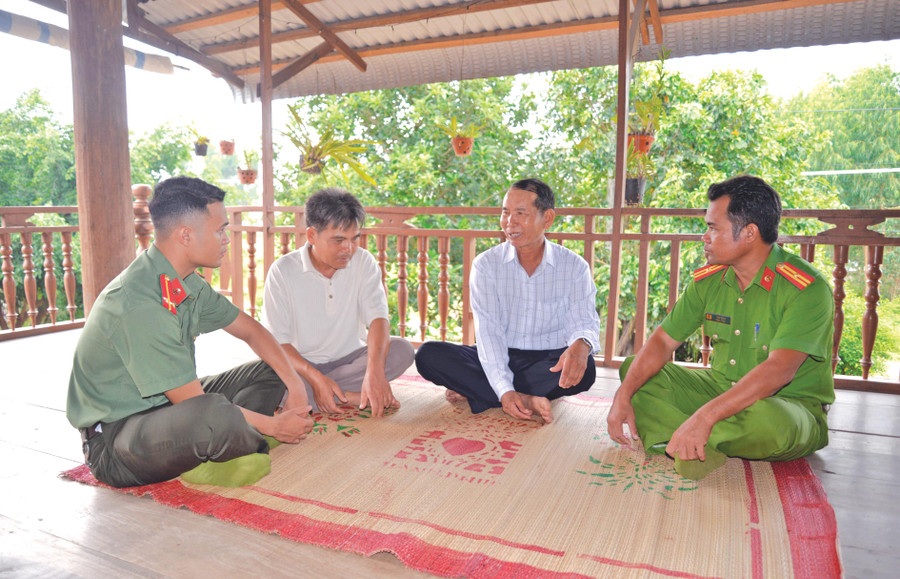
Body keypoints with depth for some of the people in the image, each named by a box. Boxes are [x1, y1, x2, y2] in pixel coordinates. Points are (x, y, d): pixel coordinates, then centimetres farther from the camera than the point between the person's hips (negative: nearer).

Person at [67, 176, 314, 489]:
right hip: (114, 437, -9)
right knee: (215, 416, -39)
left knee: (270, 372, 6)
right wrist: (274, 426, -15)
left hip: (169, 406, 9)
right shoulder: (139, 304, -28)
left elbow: (250, 330, 12)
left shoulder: (187, 284, 1)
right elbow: (196, 405, -25)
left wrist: (295, 384, -2)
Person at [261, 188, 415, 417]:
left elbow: (378, 317, -15)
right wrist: (315, 378, -31)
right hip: (303, 364, -2)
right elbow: (275, 341, -14)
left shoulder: (364, 262, -3)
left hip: (349, 358, 3)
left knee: (401, 350, -24)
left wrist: (374, 372, -33)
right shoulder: (283, 271, -11)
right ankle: (348, 396, -21)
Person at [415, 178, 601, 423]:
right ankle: (526, 400, -26)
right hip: (498, 360, 0)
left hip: (548, 361, 0)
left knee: (584, 369, -34)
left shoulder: (575, 267, -1)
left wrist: (581, 345, -36)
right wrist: (505, 391, -26)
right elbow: (488, 331, -12)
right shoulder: (486, 264, -3)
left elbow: (584, 321, -8)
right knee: (428, 355, -22)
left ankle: (474, 393, -20)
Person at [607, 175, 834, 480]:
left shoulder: (807, 289, -20)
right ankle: (696, 448, -26)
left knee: (768, 421, -41)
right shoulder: (709, 280, -1)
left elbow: (779, 371, -32)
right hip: (721, 388, 6)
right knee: (634, 371, -7)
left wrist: (705, 416, -42)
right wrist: (623, 396, -16)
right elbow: (663, 340, -1)